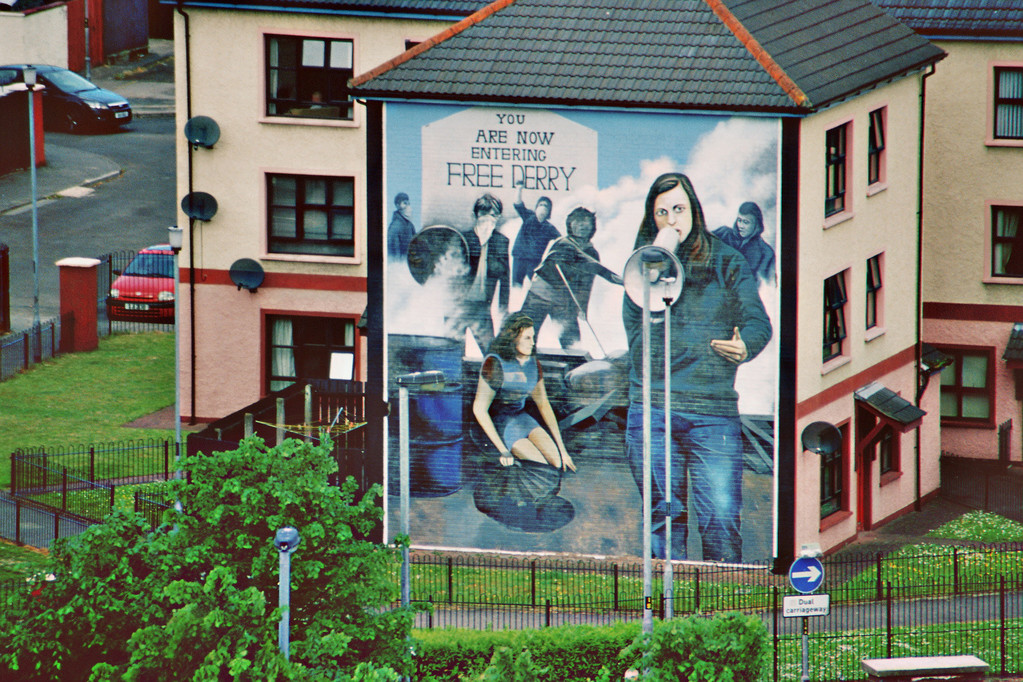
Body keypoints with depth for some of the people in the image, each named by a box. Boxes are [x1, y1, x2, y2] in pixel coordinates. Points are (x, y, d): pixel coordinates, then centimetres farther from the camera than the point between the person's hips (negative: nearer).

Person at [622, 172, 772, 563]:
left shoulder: (726, 262, 9)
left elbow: (758, 321, 3)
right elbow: (636, 314, -5)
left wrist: (745, 345, -19)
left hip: (713, 412, -1)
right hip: (651, 410, 1)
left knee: (721, 522, -9)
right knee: (663, 516, 5)